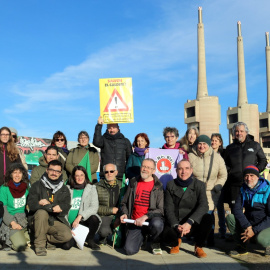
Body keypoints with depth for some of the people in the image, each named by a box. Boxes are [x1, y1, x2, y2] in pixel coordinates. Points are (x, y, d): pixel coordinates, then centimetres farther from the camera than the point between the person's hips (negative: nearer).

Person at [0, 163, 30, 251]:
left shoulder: (26, 188, 11)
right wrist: (12, 222, -20)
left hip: (24, 219, 4)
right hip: (9, 221, -4)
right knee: (20, 246, -22)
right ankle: (8, 241, 7)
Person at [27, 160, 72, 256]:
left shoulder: (64, 189, 9)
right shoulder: (37, 186, 4)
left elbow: (65, 209, -3)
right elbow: (31, 205, -10)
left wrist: (46, 203, -14)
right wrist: (52, 208, -20)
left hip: (56, 221, 2)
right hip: (38, 221, -1)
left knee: (67, 235, -25)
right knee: (41, 212, -34)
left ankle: (46, 239, 5)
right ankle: (39, 244, -16)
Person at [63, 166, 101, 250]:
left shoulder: (91, 188, 7)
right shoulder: (67, 189, 11)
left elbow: (94, 207, -6)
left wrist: (80, 216, -19)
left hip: (84, 222, 0)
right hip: (70, 225, 1)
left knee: (94, 218, -33)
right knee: (66, 245, -23)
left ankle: (90, 240, -4)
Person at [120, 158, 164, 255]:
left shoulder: (158, 186, 0)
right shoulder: (133, 182, 11)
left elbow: (160, 209, -7)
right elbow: (124, 203, 19)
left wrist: (145, 216, -19)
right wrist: (124, 213, -1)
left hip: (151, 219, -2)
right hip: (135, 222, 2)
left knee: (157, 224, -39)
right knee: (130, 250, -19)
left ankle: (155, 244, -3)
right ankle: (141, 238, 18)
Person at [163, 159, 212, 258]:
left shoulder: (199, 185, 0)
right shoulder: (170, 185, 3)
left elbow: (203, 206, -15)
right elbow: (168, 209, -5)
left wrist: (189, 222, -30)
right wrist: (176, 226, -23)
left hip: (193, 224, 0)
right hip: (175, 224, 0)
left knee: (207, 218, -30)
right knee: (167, 236, -32)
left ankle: (199, 247, -3)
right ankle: (176, 242, 10)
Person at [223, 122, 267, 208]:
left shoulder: (255, 145, 12)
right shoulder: (230, 148, 17)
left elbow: (263, 160, 14)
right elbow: (225, 164, 22)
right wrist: (229, 171, 2)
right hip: (234, 184, 1)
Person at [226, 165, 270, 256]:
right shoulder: (243, 190, 1)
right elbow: (236, 209, -9)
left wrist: (254, 230, -22)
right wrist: (247, 226, -23)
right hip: (249, 222, 5)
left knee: (260, 238, -36)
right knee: (229, 217, -19)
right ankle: (242, 247, -4)